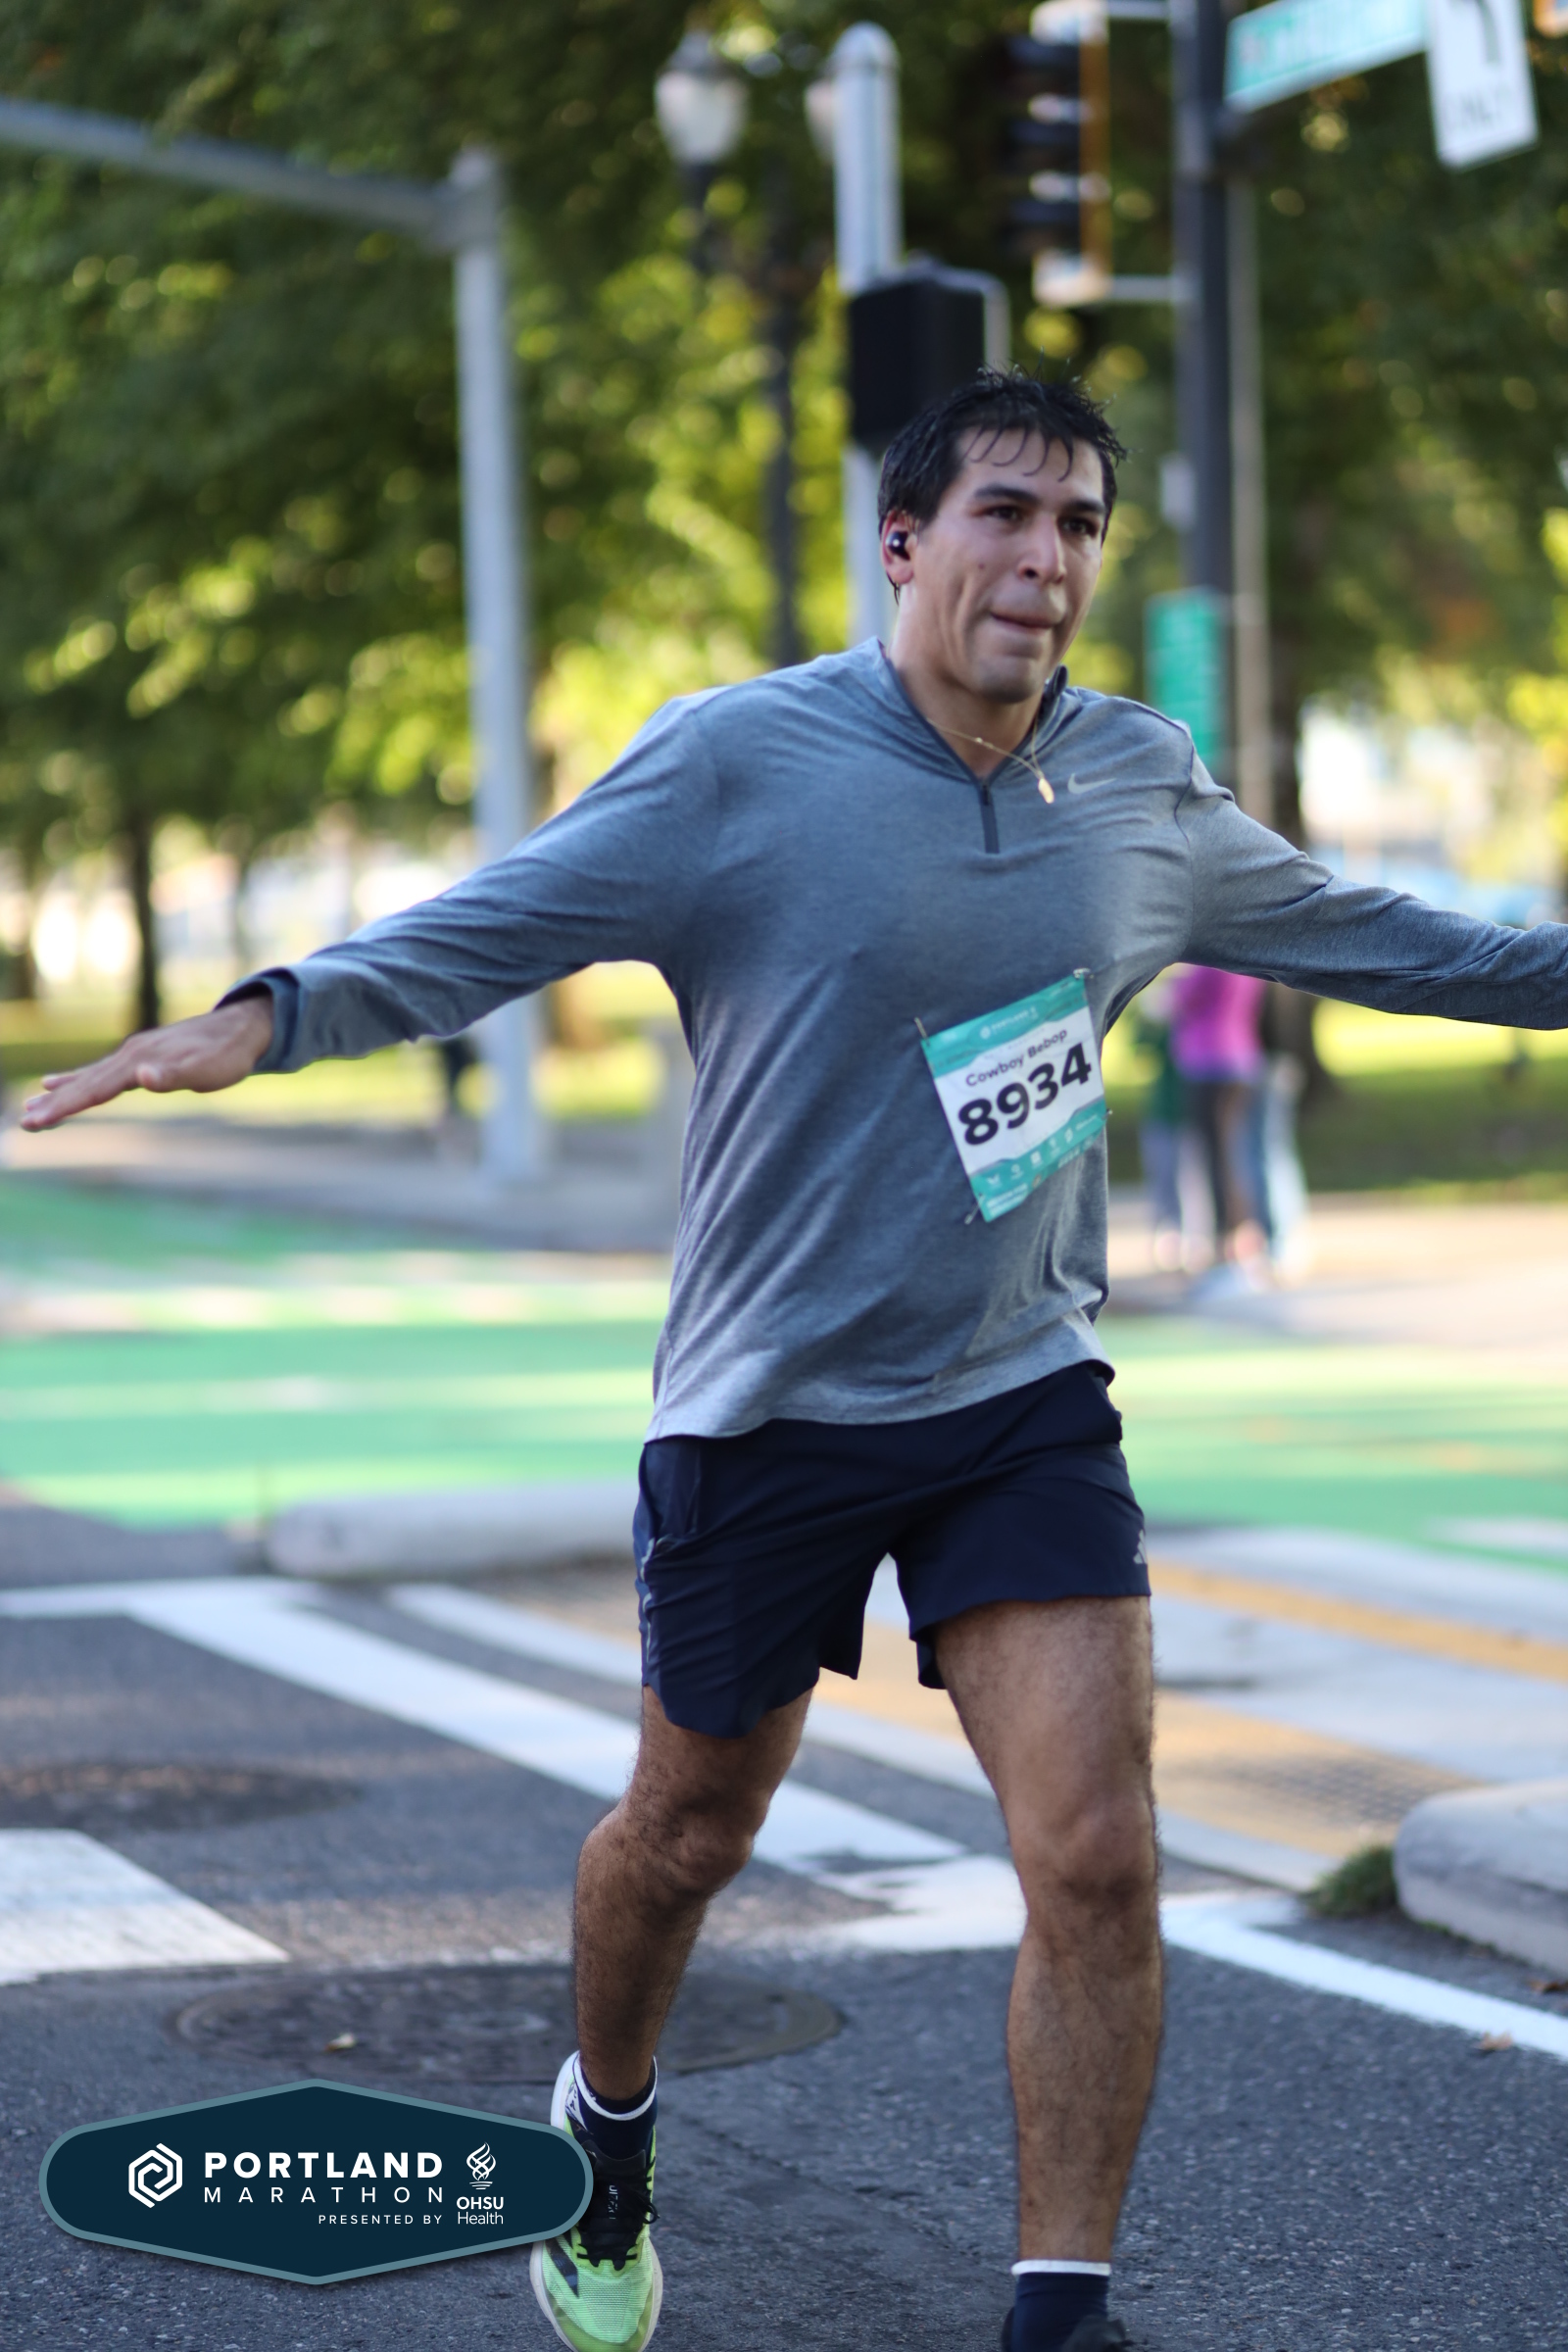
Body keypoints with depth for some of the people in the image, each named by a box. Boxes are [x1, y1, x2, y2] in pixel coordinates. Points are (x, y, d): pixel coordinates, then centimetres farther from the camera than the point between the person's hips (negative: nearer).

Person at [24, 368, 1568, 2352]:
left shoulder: (1142, 784, 1)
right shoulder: (740, 765, -14)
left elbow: (1354, 930, 17)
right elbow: (480, 928, -17)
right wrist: (269, 1015, -34)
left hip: (1023, 1394, 3)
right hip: (770, 1408, -3)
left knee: (1095, 1863, -11)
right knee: (687, 1838, 15)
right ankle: (606, 2130, 46)